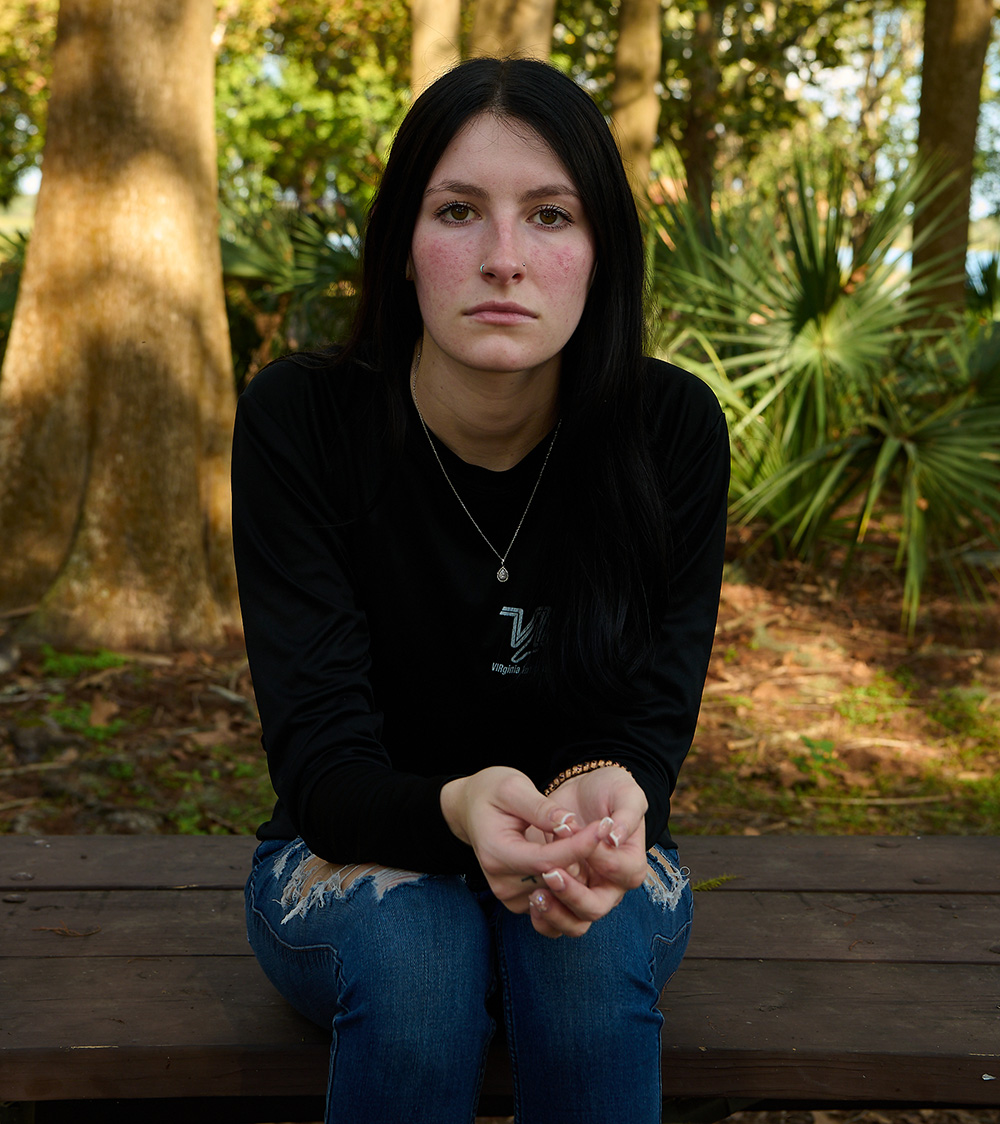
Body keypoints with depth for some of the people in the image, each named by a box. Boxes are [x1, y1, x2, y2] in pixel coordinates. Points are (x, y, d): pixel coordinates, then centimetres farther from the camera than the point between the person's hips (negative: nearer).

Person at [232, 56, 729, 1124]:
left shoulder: (674, 429, -15)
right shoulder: (296, 420, -19)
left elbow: (653, 722, -14)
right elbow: (321, 760, -22)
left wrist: (606, 799, -39)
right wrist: (456, 813, -45)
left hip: (594, 865, 1)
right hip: (352, 860, -1)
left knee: (593, 948, -31)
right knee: (411, 947, -33)